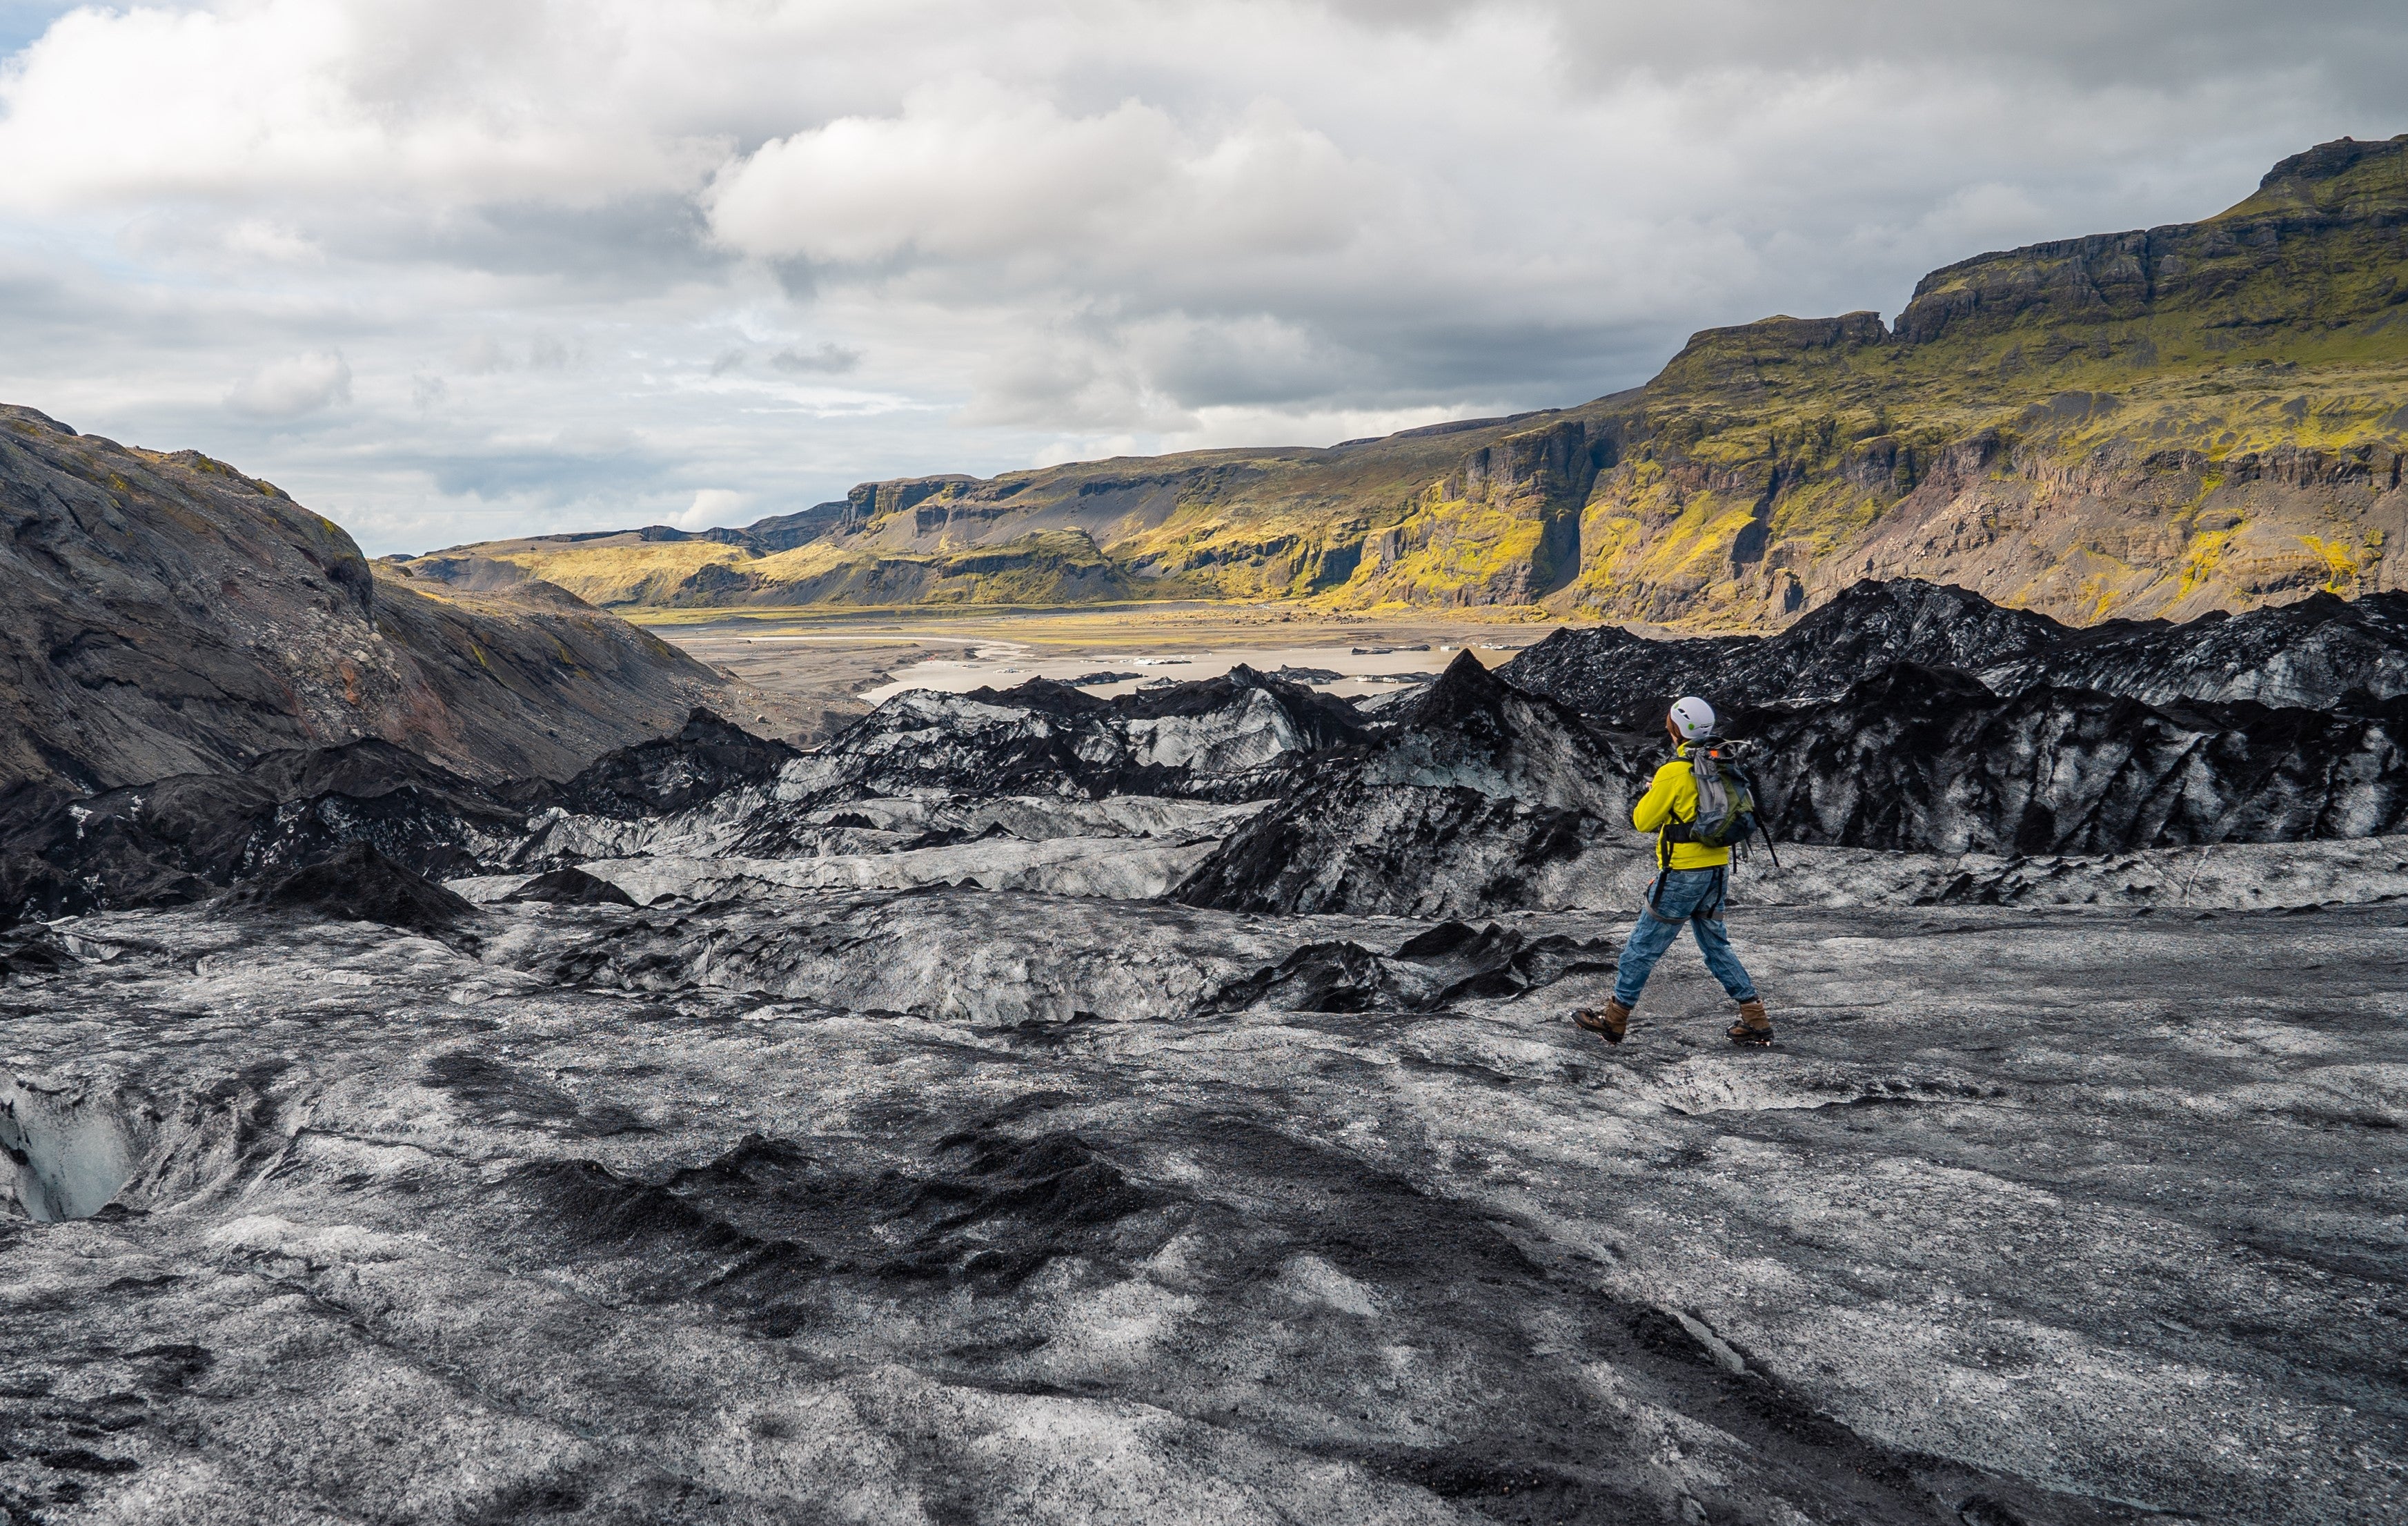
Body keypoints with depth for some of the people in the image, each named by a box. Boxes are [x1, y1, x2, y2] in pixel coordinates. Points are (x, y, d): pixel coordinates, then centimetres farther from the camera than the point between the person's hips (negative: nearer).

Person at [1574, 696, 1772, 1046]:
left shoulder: (1673, 772, -17)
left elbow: (1643, 821, -9)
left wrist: (1649, 795, 9)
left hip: (1682, 875, -7)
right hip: (1718, 870, 7)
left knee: (1643, 947, 3)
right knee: (1716, 947, 18)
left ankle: (1615, 1020, 12)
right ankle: (1756, 1019, 15)